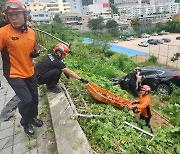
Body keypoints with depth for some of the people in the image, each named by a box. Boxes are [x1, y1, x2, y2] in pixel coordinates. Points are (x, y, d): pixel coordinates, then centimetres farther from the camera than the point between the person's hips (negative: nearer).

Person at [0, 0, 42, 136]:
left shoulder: (32, 32, -1)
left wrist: (35, 53, -6)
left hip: (30, 73, 6)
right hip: (14, 75, -5)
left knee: (34, 97, 16)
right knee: (26, 100, -8)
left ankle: (33, 117, 45)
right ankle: (25, 123, 23)